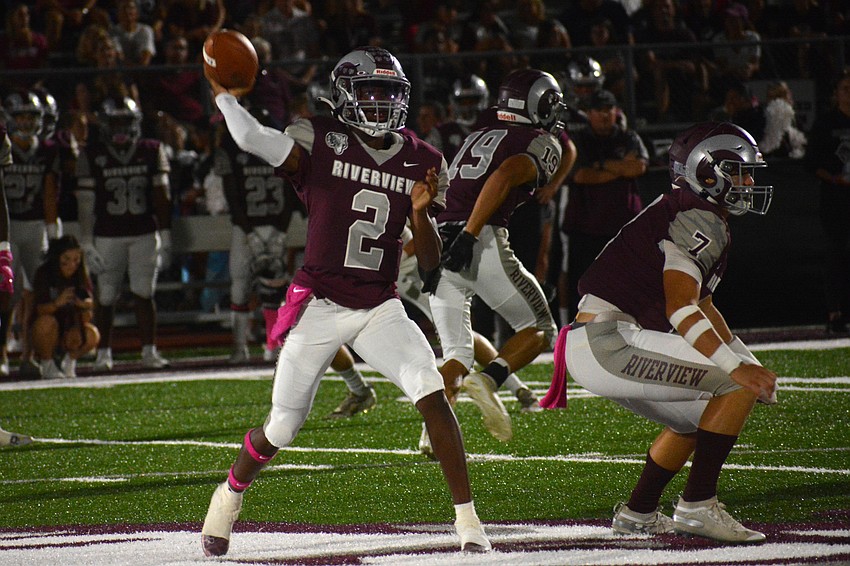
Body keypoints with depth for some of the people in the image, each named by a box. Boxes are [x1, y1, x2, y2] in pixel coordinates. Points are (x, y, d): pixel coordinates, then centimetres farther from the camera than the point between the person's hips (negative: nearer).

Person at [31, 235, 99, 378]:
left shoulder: (81, 275, -6)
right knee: (47, 322, -36)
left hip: (71, 329, 2)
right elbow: (39, 309, -24)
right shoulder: (44, 273, -14)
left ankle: (70, 361, 3)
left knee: (92, 335, -28)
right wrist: (57, 303, -44)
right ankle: (47, 365, -11)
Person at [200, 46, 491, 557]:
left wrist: (421, 212, -15)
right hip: (320, 305, -2)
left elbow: (431, 263, 3)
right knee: (281, 429, 3)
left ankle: (467, 518, -15)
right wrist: (225, 95, -15)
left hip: (381, 309, 2)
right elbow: (253, 138, -27)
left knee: (432, 394, -21)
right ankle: (230, 496, 35)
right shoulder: (320, 142, -7)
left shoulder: (422, 164, 3)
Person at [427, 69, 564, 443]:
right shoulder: (542, 144, 5)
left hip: (439, 241, 6)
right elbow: (504, 177, -13)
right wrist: (469, 236, -21)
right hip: (483, 244, -6)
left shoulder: (476, 138, 27)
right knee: (540, 330, 11)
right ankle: (488, 381, -14)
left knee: (456, 356, 11)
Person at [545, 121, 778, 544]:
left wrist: (751, 365, 26)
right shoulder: (699, 221, -10)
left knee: (701, 416, 26)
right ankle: (697, 507, -9)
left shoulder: (691, 218, 22)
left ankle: (638, 513, 29)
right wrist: (738, 367, -25)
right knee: (737, 387, -11)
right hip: (611, 340, -11)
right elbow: (681, 309, -22)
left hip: (593, 346, 11)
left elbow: (703, 306, 31)